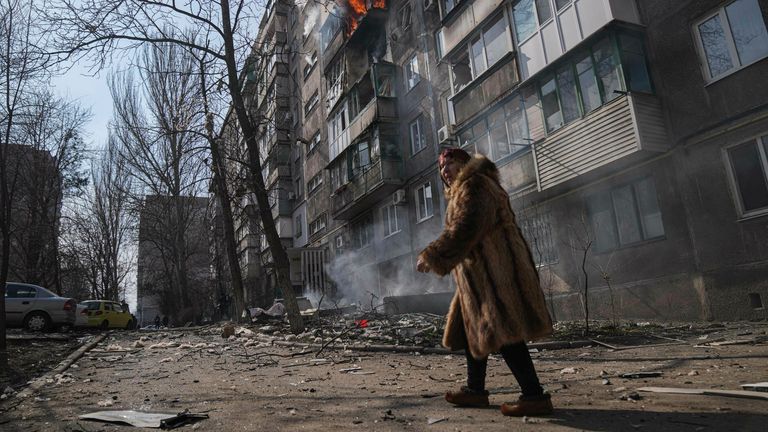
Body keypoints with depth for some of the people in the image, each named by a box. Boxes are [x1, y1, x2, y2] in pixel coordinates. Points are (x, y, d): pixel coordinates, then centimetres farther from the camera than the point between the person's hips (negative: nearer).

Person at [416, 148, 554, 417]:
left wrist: (431, 256, -22)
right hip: (481, 272, 11)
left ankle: (535, 396, -7)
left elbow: (465, 228, -22)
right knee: (474, 330, 13)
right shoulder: (464, 190, 24)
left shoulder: (473, 185, -8)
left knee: (501, 332, -11)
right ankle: (475, 390, 20)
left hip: (492, 269, -11)